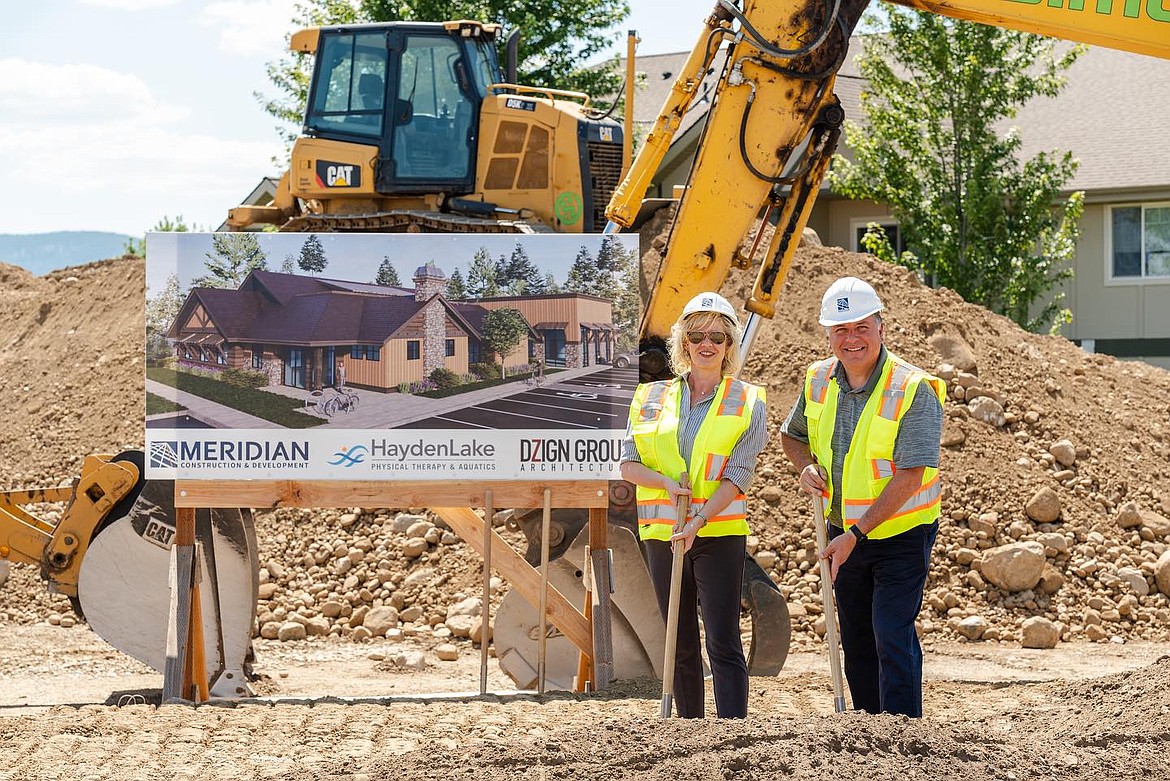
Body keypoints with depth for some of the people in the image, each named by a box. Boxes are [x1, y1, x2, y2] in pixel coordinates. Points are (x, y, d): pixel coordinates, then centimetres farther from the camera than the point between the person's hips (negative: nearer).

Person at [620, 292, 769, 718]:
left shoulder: (747, 401, 1)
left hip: (720, 533, -3)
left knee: (724, 644, -10)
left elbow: (738, 474, -8)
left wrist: (697, 522, -20)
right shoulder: (652, 397, 9)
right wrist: (666, 483, -14)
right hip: (662, 533, 3)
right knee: (681, 646, 9)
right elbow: (628, 464, 6)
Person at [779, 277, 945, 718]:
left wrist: (855, 535, -25)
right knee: (856, 646, 13)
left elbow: (910, 475, -23)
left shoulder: (913, 390, -20)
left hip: (901, 536, -6)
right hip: (845, 535, 6)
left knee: (893, 640, -15)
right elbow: (791, 434, 18)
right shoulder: (819, 380, -1)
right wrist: (806, 467, -6)